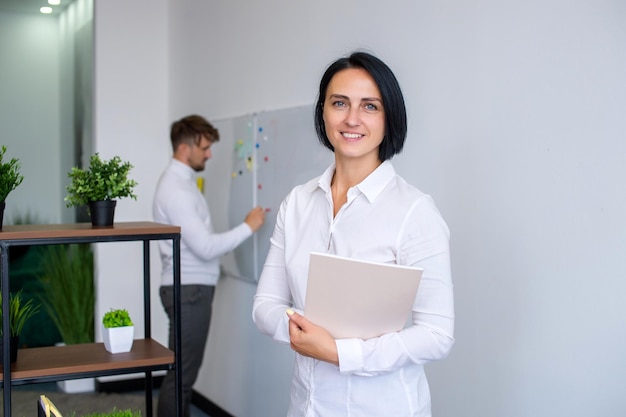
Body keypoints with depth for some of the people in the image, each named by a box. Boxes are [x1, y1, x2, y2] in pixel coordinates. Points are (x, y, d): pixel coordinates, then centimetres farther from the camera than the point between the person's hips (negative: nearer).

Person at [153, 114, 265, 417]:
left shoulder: (182, 181, 13)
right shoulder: (176, 189, -20)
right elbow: (205, 247, -24)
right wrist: (248, 227, -17)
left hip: (192, 287, 10)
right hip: (188, 290, -10)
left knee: (185, 369, 17)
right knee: (181, 372, -4)